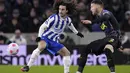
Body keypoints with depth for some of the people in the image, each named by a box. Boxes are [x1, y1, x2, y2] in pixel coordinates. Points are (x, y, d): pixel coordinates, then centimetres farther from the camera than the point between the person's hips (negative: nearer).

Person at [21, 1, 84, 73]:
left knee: (67, 53, 4)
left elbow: (70, 25, 28)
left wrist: (77, 32, 42)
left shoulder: (68, 20, 2)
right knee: (41, 47, -37)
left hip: (54, 41, 7)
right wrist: (39, 37, -30)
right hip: (45, 38, -7)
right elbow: (42, 27, -16)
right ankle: (27, 66, -40)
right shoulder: (53, 18, -18)